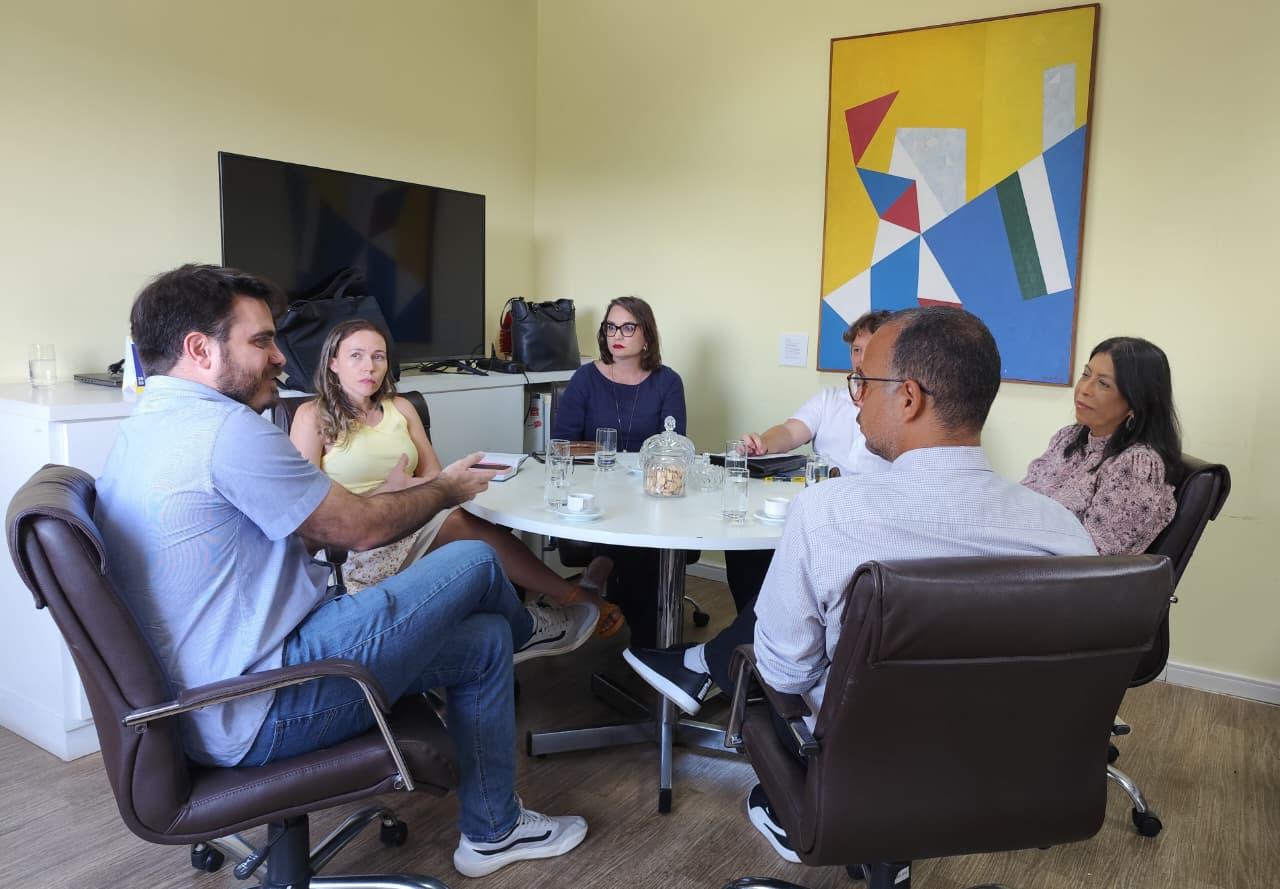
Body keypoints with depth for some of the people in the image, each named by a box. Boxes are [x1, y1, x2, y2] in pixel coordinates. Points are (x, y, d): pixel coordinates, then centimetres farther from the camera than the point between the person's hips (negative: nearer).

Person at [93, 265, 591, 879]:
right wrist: (446, 489, 5)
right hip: (259, 716, -10)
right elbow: (358, 529, -13)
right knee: (473, 563, -3)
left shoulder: (145, 429, 12)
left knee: (484, 640, 15)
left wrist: (404, 490, 14)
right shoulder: (226, 428, -22)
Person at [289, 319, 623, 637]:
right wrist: (385, 492, -16)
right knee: (470, 526, -27)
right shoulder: (312, 417, 3)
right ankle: (576, 597, -18)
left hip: (413, 527, 5)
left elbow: (433, 478, 10)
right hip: (353, 548, -5)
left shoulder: (400, 408, 16)